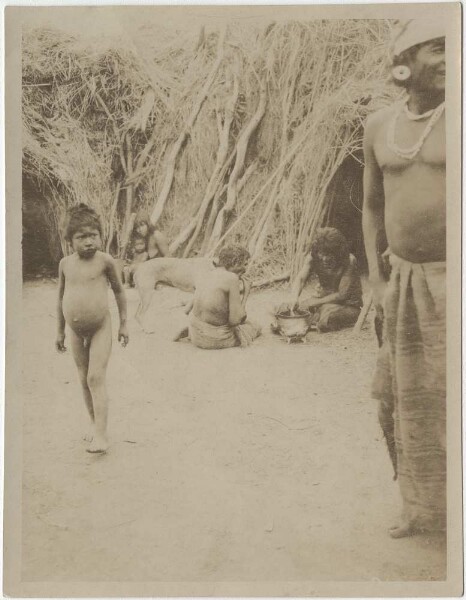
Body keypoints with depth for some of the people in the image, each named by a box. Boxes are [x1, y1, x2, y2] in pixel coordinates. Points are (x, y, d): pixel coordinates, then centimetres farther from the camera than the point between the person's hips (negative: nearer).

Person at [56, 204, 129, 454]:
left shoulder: (105, 260, -9)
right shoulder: (65, 263, 0)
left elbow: (119, 291, 2)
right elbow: (61, 296, 11)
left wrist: (123, 324, 5)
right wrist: (60, 330, 13)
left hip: (101, 328, -4)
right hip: (76, 330, 4)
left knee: (96, 378, -12)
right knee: (84, 380, 10)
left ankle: (101, 435, -12)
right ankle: (95, 425, 25)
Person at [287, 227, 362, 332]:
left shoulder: (349, 261, -22)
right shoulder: (314, 257, -9)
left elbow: (342, 295, -21)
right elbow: (301, 279, -18)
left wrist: (314, 302, -25)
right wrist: (295, 298, -39)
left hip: (348, 305, -4)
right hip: (324, 301, 5)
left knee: (327, 316, -36)